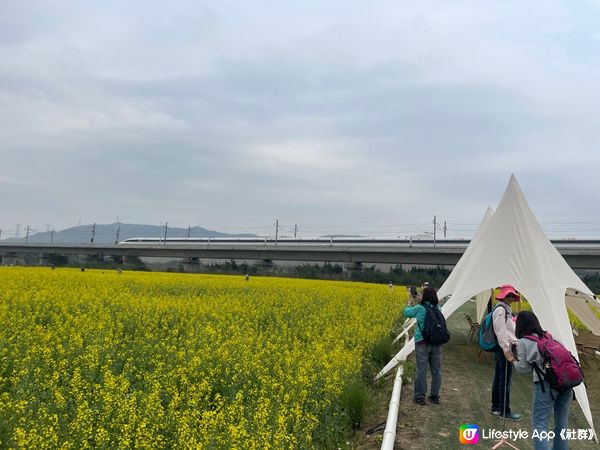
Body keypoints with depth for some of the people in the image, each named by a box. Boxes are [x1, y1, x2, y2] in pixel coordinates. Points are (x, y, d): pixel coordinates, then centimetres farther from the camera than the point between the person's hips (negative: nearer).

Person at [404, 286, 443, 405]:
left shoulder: (419, 308, -11)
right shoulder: (438, 308, 1)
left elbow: (407, 312, 7)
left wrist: (410, 303, 25)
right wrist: (420, 302, 26)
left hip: (422, 342, -4)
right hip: (437, 342, 4)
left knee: (421, 370, 2)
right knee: (436, 370, 12)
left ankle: (420, 396, 9)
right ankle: (435, 396, 22)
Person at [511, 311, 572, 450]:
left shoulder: (523, 342, 5)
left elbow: (524, 369, 6)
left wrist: (513, 360, 24)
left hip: (546, 382, -6)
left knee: (539, 424, -1)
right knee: (562, 423, 15)